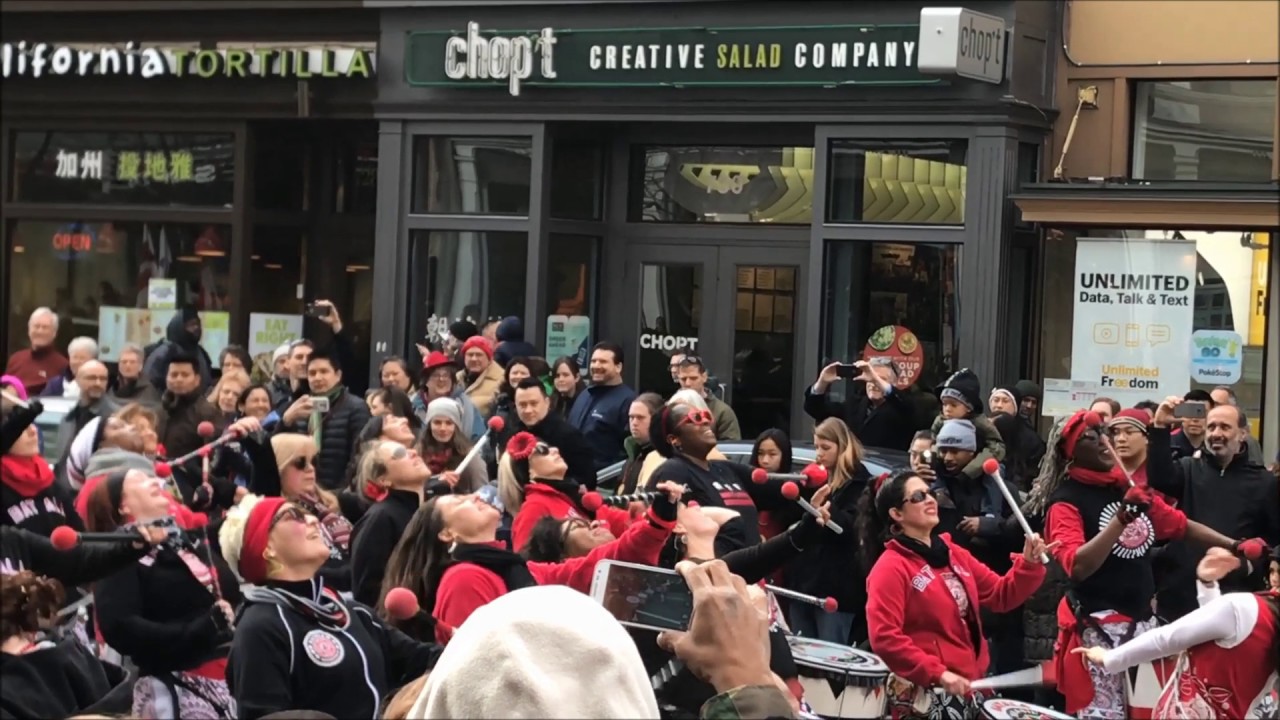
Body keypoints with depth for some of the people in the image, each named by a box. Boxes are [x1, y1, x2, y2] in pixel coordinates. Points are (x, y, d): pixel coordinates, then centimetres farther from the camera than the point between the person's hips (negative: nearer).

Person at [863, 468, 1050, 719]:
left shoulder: (954, 554, 13)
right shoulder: (891, 568, -11)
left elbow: (1001, 595, 15)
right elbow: (884, 638, -20)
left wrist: (1028, 564, -3)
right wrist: (938, 674, -24)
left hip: (968, 686, 7)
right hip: (923, 693, -7)